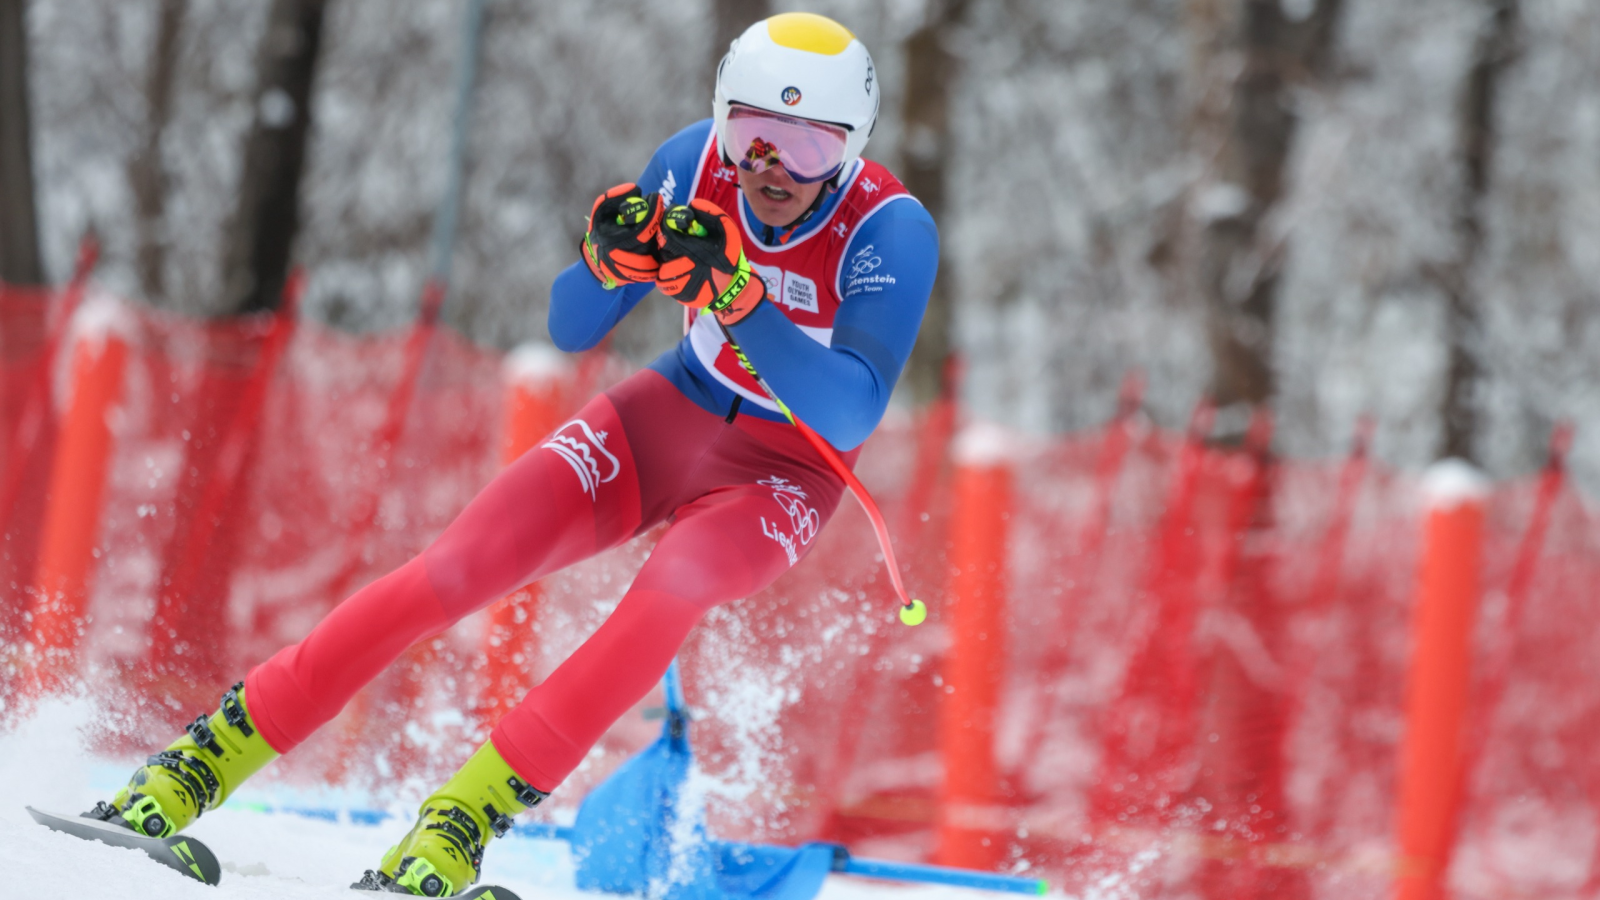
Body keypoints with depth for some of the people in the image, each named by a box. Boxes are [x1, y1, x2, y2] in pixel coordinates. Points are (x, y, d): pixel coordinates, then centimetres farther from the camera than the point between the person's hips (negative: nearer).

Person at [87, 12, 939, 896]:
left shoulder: (891, 232, -25)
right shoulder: (698, 162, -14)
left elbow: (850, 416, -35)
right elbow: (570, 329, -6)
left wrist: (738, 301, -46)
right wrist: (607, 263, -29)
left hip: (781, 475, -3)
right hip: (662, 420, 3)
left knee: (669, 591, -36)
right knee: (452, 572, -16)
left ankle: (468, 815, -31)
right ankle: (208, 757, -8)